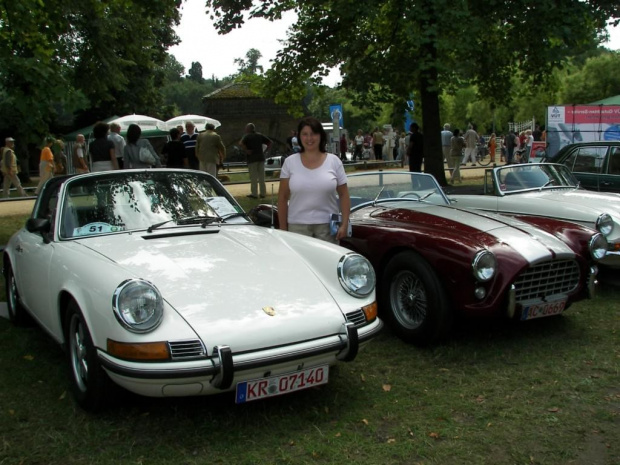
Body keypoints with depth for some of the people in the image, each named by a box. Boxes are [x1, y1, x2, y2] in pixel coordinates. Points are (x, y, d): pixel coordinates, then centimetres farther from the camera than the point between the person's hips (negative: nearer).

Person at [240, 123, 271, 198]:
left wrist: (246, 150, -13)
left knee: (253, 177, -1)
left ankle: (254, 194, 0)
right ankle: (262, 193, 12)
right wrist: (265, 151, 9)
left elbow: (241, 143, -22)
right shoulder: (260, 135, 12)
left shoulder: (247, 136, -4)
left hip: (252, 158, -5)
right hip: (261, 158, 5)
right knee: (261, 177, 9)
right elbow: (269, 142, 13)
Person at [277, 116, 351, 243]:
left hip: (327, 226, 0)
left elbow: (344, 196, 4)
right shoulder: (290, 162, 4)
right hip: (297, 226, 0)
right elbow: (282, 198, 4)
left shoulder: (334, 161, 4)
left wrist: (344, 224, -4)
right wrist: (283, 228, 1)